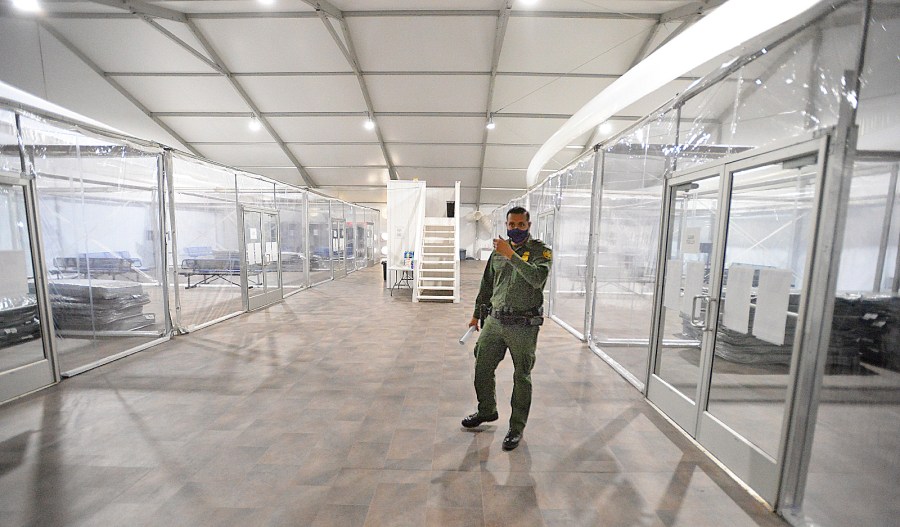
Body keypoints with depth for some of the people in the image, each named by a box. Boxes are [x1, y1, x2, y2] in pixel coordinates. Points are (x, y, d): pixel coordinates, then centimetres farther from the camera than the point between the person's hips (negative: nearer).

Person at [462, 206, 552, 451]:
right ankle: (487, 411, 40)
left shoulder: (541, 251, -6)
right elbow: (487, 284, 16)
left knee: (522, 378, 9)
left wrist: (511, 255, -29)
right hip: (494, 321, 5)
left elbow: (538, 278, -26)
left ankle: (517, 428, 30)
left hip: (523, 326, -5)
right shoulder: (498, 250, 8)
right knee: (482, 369, 14)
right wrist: (477, 313, 19)